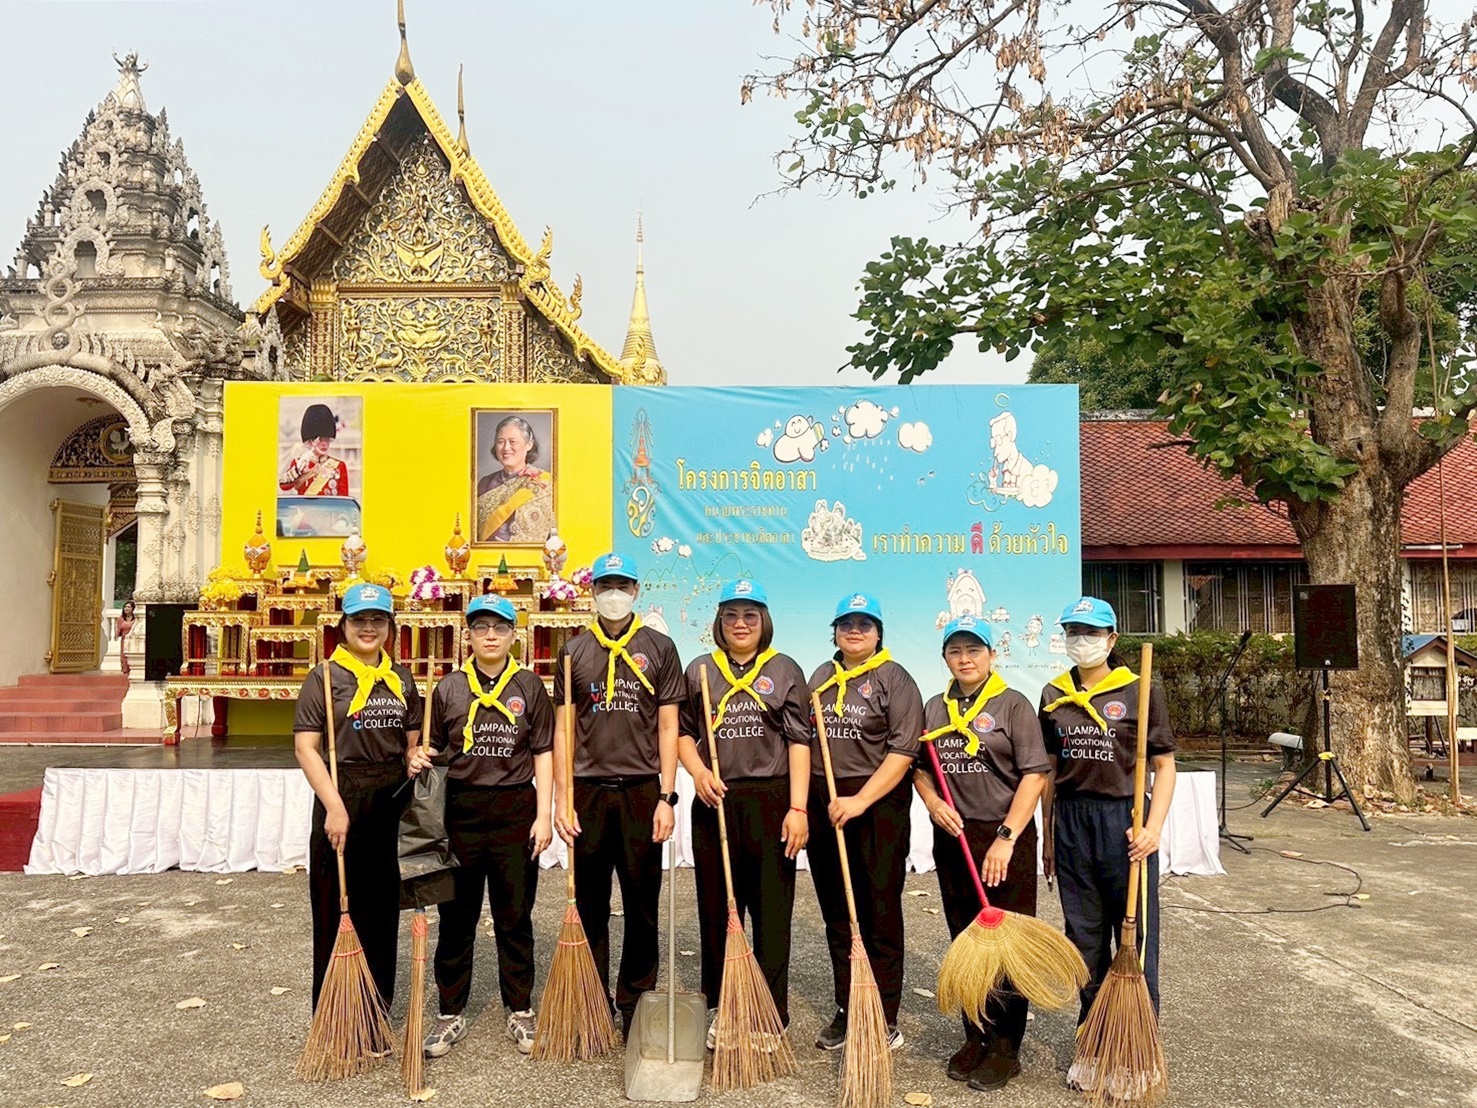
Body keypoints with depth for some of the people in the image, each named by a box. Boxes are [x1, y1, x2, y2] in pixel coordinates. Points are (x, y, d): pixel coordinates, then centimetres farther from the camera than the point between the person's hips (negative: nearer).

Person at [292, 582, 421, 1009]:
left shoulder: (401, 678, 12)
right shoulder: (325, 677, -3)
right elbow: (305, 747, -9)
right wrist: (334, 806, -16)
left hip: (392, 799, 4)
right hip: (343, 798, -4)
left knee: (384, 908, 10)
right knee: (338, 909, 2)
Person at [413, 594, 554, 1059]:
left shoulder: (529, 686, 3)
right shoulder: (448, 688, 5)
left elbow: (543, 753, 2)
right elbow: (432, 746, 13)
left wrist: (544, 814, -4)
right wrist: (419, 761, -11)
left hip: (515, 809, -1)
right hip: (460, 808, 1)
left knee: (515, 915, 8)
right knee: (456, 916, 8)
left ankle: (520, 1011, 21)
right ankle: (451, 1013, 21)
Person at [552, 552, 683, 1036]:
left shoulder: (659, 648, 5)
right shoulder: (573, 651, 7)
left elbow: (667, 726, 3)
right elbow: (563, 728, 6)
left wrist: (666, 796, -4)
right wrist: (561, 799, 0)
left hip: (642, 790, -1)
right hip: (588, 791, 1)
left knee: (642, 905, 6)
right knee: (589, 905, 7)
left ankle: (635, 1003, 19)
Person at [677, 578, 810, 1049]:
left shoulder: (785, 670, 5)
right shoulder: (699, 670, 12)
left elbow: (799, 742, -1)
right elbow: (683, 732, 14)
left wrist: (798, 808, -8)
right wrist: (698, 771, -7)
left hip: (772, 802, -2)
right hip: (715, 803, 2)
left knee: (772, 912, 2)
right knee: (716, 910, 9)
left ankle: (772, 1016, 13)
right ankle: (719, 1010, 22)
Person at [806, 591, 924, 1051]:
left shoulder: (894, 679, -4)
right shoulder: (821, 677, 14)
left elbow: (903, 751, -13)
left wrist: (860, 800, -19)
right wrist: (803, 802, 9)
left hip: (878, 802, -5)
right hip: (823, 802, 6)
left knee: (880, 914, 0)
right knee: (837, 914, 12)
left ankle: (885, 1018, 11)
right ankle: (846, 1012, 23)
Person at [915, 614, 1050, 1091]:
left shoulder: (1012, 705, -5)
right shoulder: (935, 708, 11)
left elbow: (1034, 775, -11)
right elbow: (920, 766, 18)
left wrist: (1006, 838, -17)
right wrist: (934, 802, -3)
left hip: (1004, 838, -5)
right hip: (952, 838, 5)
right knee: (963, 942, 13)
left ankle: (1005, 1048, 14)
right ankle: (975, 1037, 27)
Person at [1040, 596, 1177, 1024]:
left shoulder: (1140, 692, -4)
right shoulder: (1054, 695, 8)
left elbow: (1164, 765, -4)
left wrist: (1154, 827, -15)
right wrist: (1048, 835, 13)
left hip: (1124, 818, -4)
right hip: (1071, 820, 4)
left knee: (1136, 930, 2)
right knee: (1083, 933, 13)